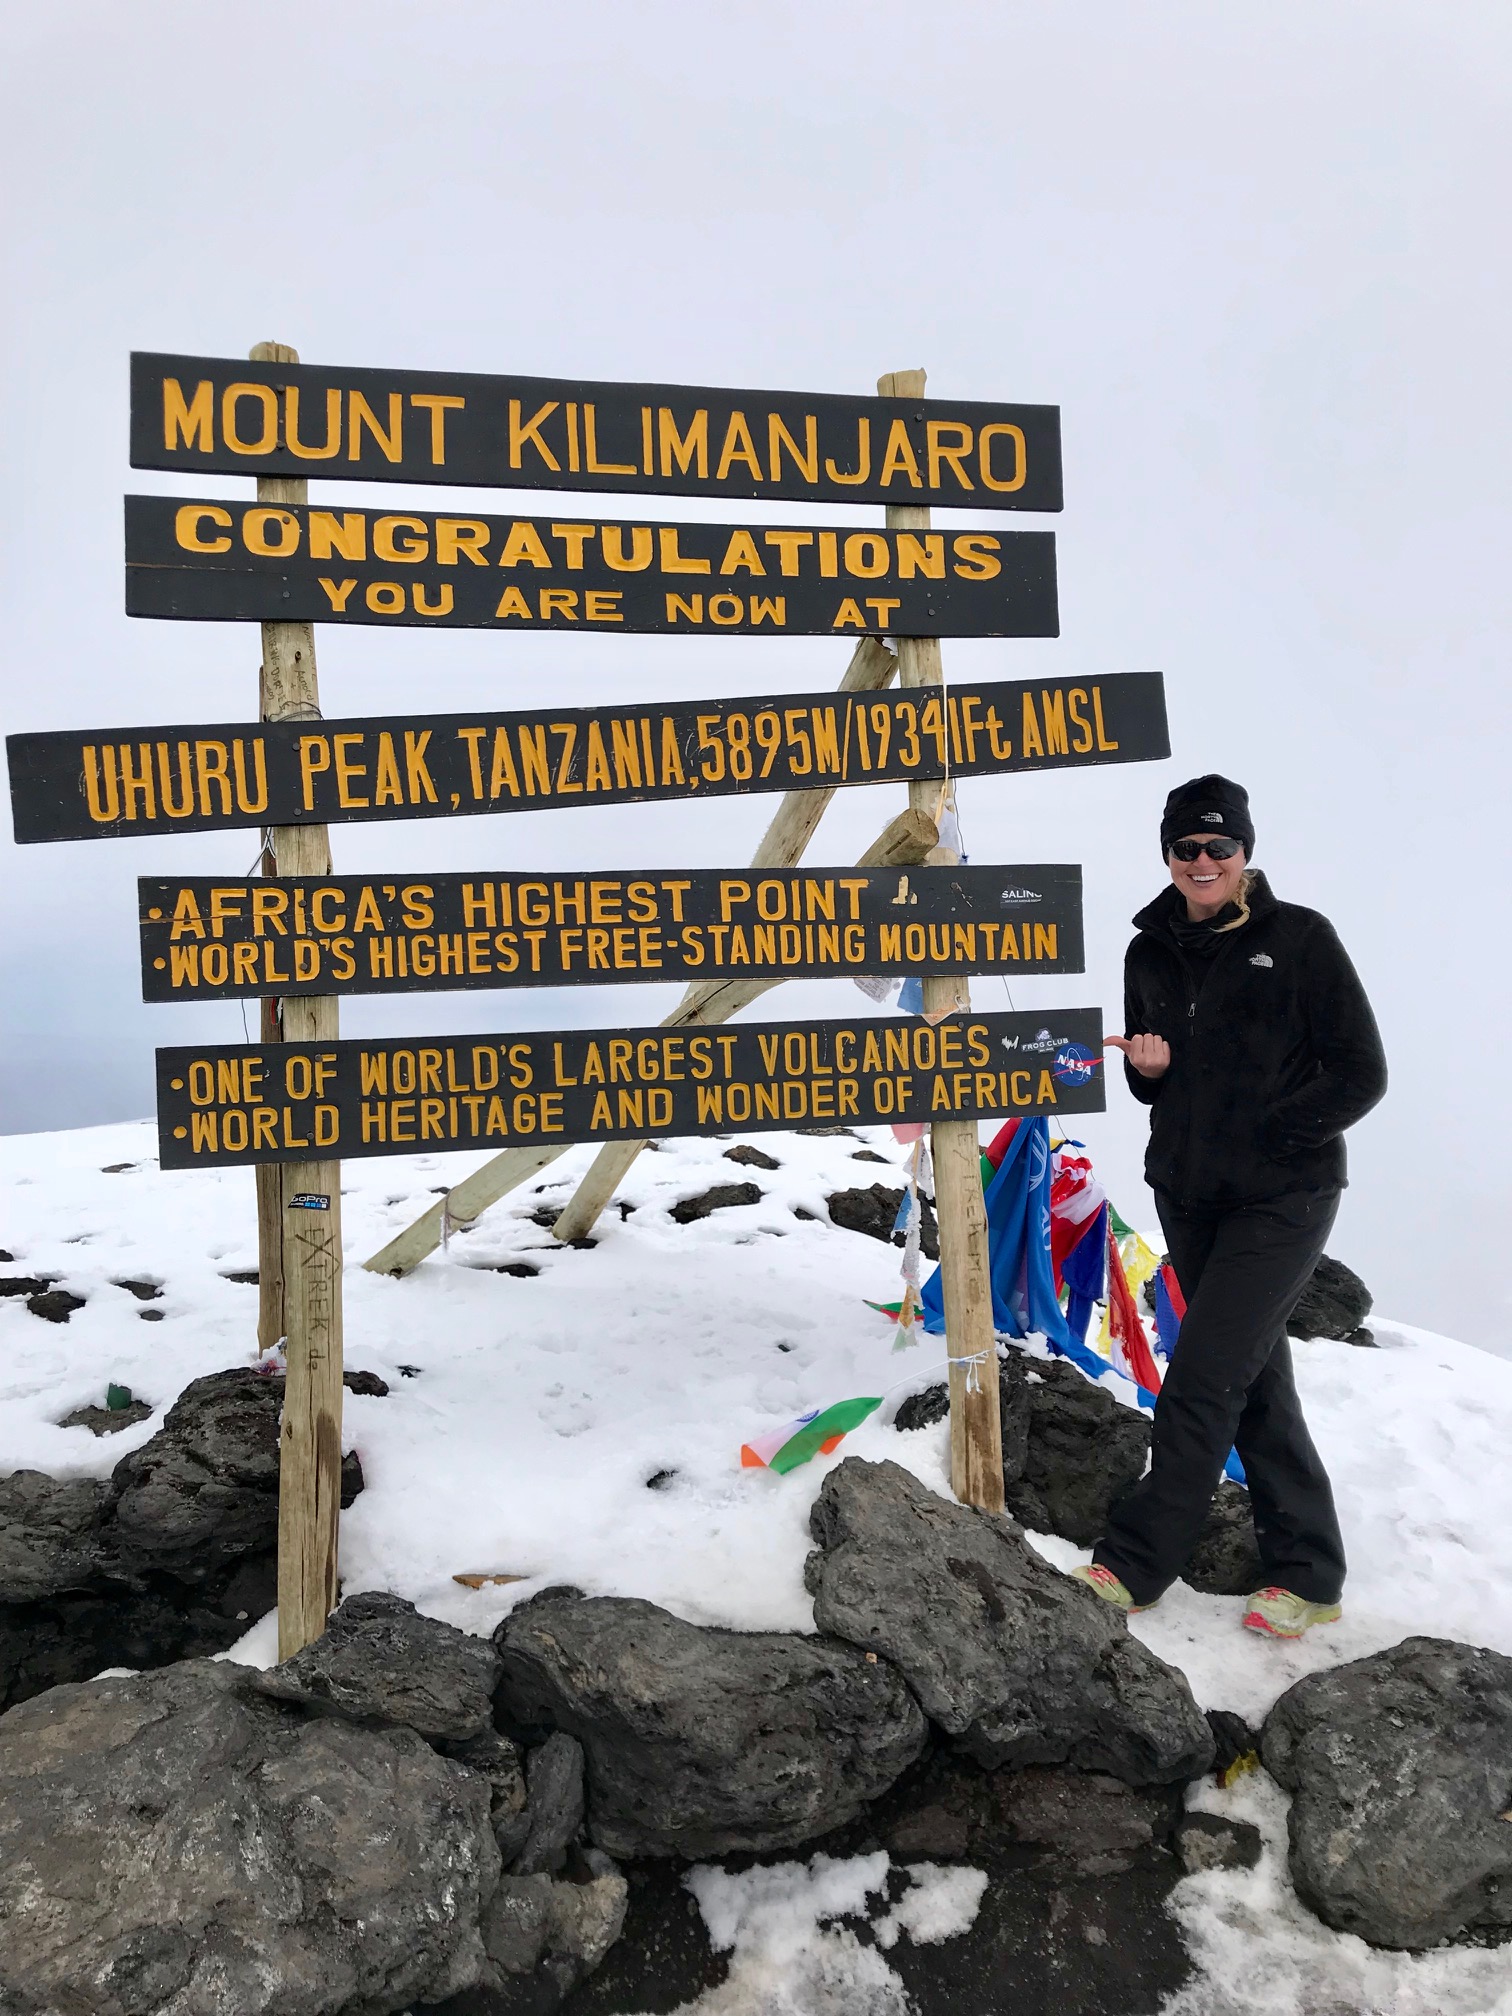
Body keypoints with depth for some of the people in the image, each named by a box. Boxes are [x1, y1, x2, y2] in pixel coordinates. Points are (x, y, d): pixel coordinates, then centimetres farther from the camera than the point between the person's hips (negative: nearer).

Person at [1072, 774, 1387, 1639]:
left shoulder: (1300, 937, -7)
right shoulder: (1151, 951, 8)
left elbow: (1361, 1074, -8)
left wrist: (1271, 1137, -17)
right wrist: (1148, 1070, -6)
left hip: (1282, 1200, -6)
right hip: (1188, 1196, 6)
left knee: (1201, 1379, -8)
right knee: (1257, 1377, 12)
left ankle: (1134, 1565, 3)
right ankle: (1309, 1574, 25)